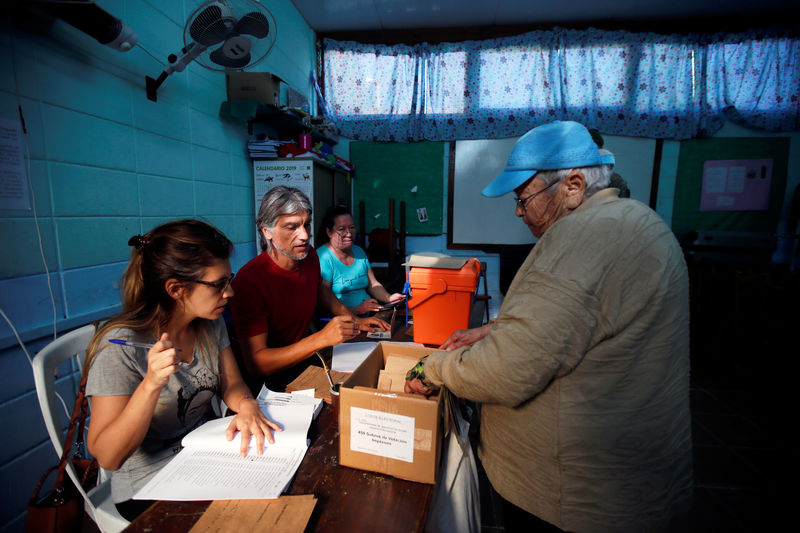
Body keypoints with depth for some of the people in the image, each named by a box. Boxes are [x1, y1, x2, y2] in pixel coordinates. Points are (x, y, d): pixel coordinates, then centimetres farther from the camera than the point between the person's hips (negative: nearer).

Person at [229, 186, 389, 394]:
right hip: (268, 378, -7)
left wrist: (355, 320, 7)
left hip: (307, 356, 7)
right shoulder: (248, 282, -25)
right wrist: (322, 338, -36)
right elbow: (255, 363, -27)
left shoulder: (309, 255, -4)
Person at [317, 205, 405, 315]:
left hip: (368, 317, 8)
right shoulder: (323, 257, -11)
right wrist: (356, 310, -25)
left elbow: (373, 284, 17)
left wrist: (389, 298, -2)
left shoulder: (359, 251, 16)